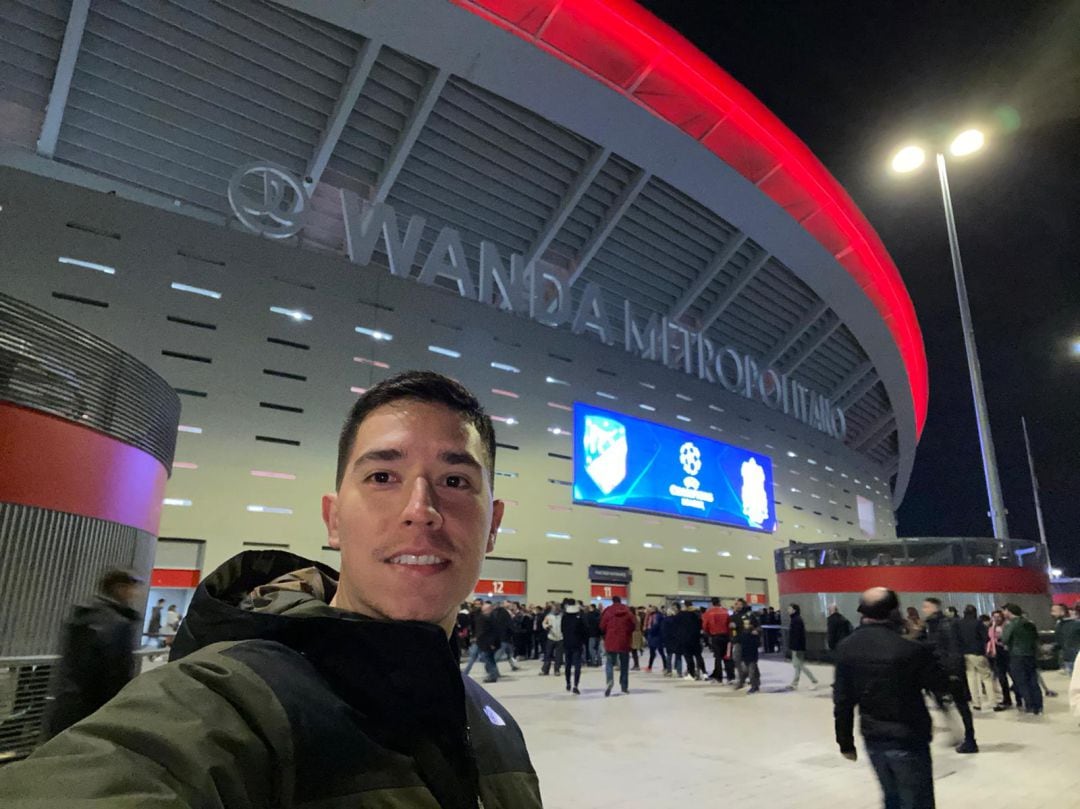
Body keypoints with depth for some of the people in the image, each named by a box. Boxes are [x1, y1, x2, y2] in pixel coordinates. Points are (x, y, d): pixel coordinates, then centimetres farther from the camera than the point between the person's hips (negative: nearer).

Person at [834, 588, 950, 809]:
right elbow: (942, 687, -8)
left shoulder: (846, 648, -4)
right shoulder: (910, 646, -21)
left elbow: (842, 702, 0)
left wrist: (845, 742, 10)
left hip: (873, 739, 5)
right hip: (908, 740, -5)